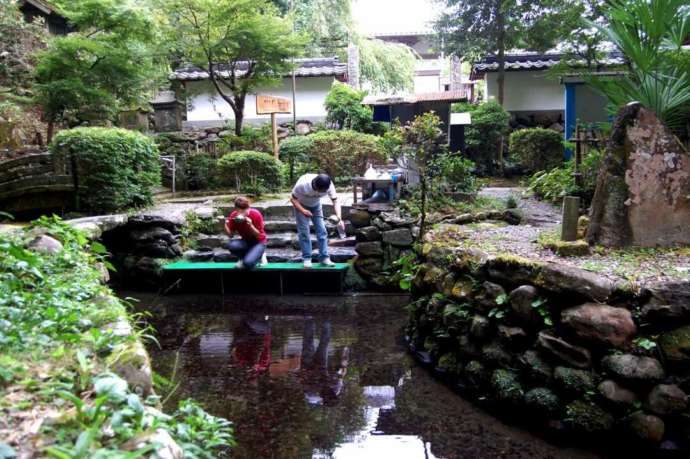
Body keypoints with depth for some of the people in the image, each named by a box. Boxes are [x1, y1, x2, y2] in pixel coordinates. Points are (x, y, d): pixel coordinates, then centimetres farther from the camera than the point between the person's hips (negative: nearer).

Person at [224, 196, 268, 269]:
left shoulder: (256, 214, -21)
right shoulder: (233, 216, -11)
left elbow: (259, 235, -18)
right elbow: (231, 234, -6)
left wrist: (250, 225, -34)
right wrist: (226, 226, -26)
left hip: (259, 242, -4)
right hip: (246, 241, 4)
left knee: (248, 263, -29)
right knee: (231, 245, -30)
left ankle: (260, 254, 5)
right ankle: (244, 258, 1)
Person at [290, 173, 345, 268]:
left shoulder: (329, 185, -30)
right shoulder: (302, 184, -37)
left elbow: (335, 202, -27)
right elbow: (293, 199, -24)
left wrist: (339, 219, -41)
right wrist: (303, 210, -40)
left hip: (316, 206, 3)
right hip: (301, 206, -3)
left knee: (322, 231, -4)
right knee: (304, 231, -10)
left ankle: (324, 257, 1)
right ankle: (306, 258, -3)